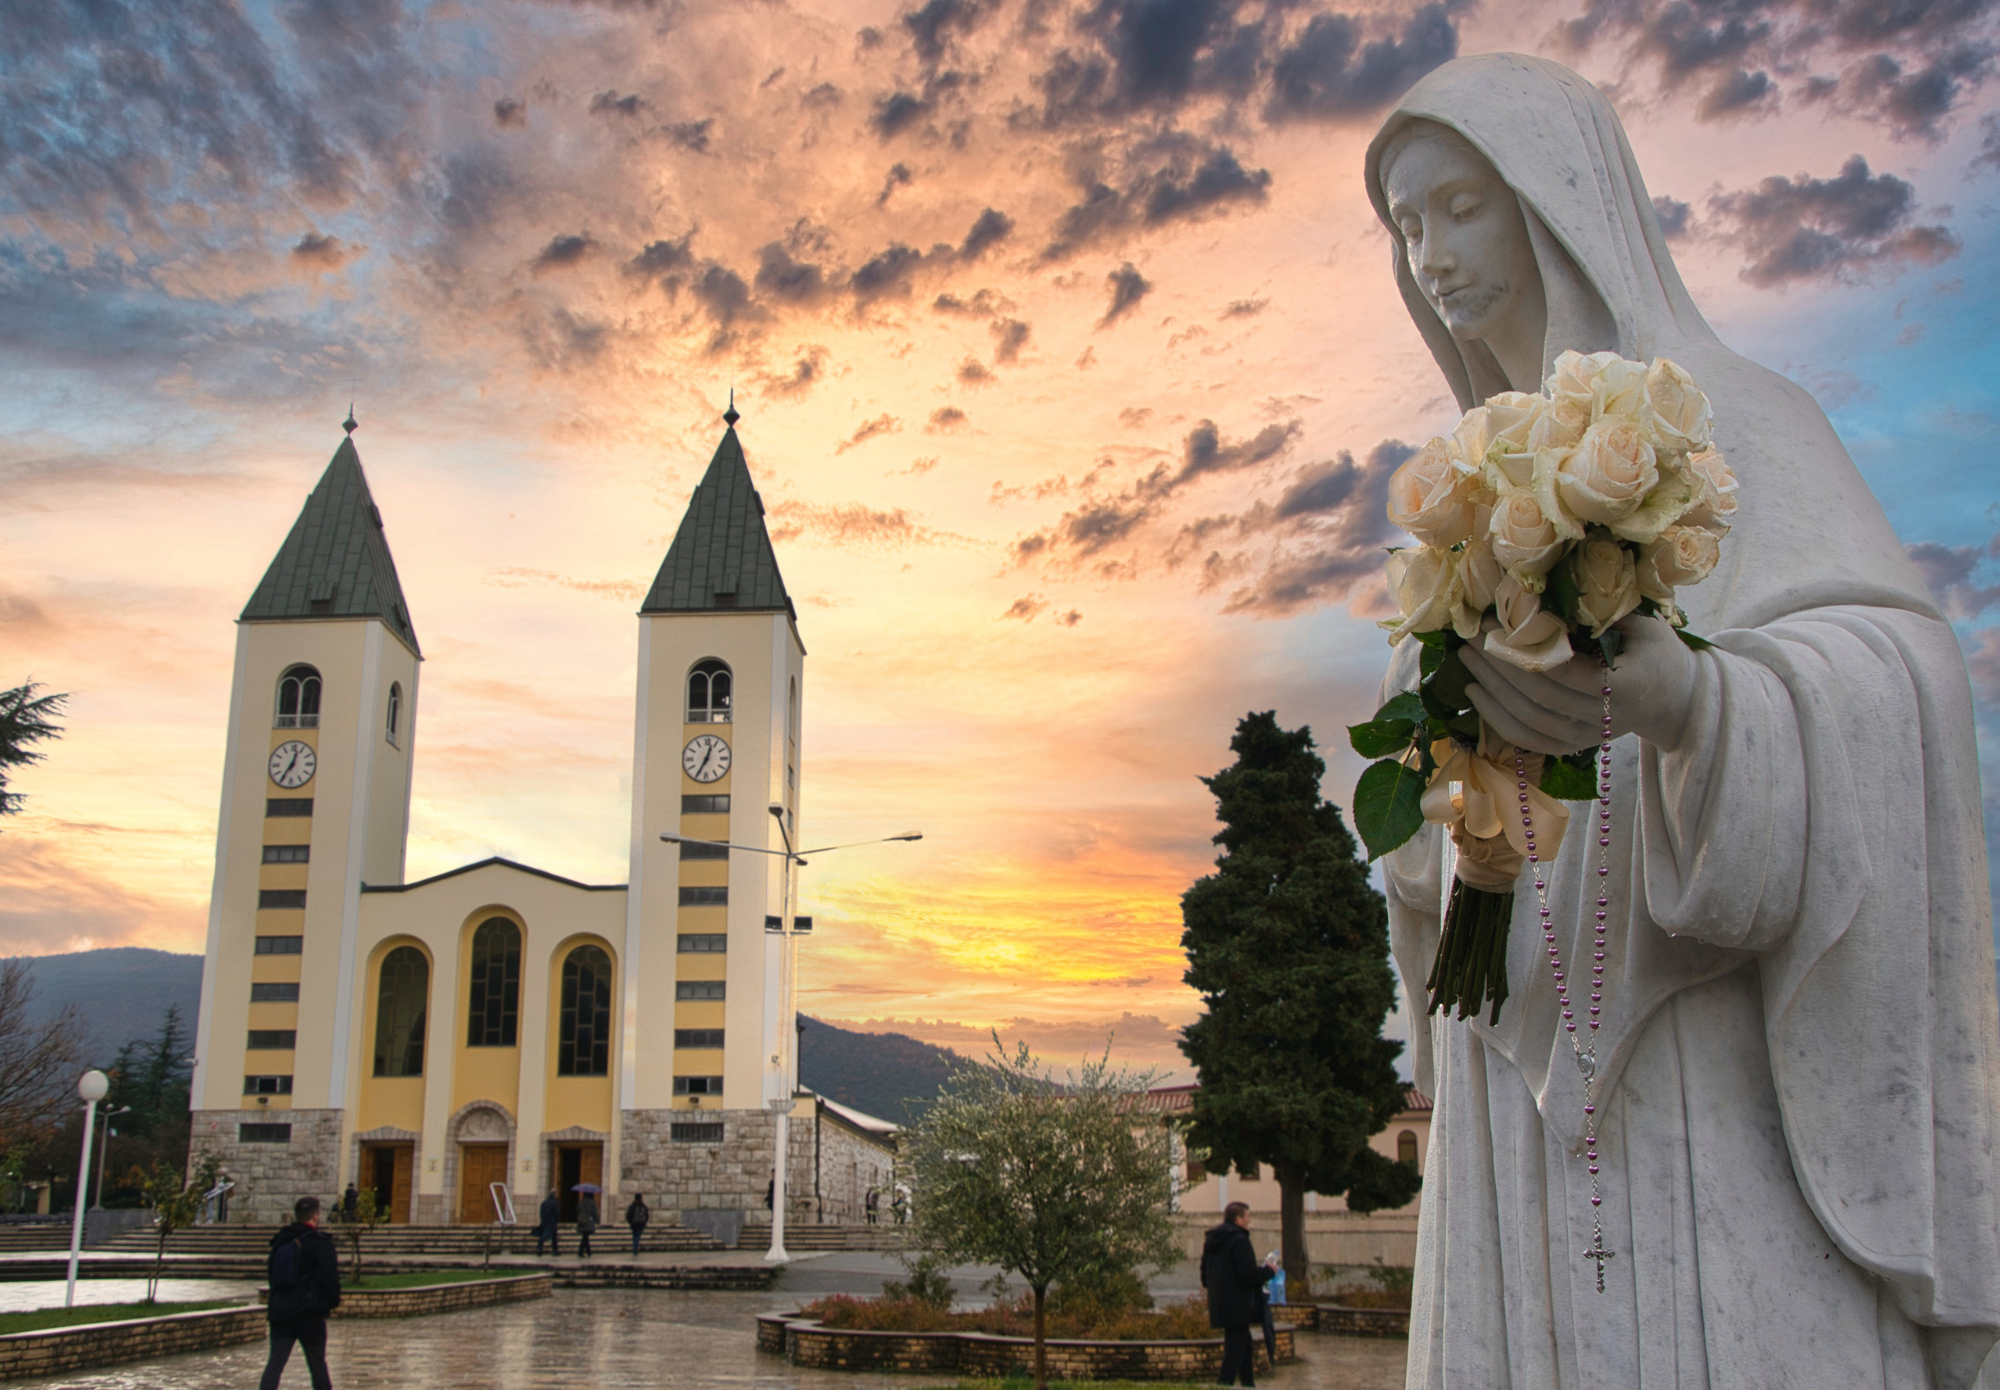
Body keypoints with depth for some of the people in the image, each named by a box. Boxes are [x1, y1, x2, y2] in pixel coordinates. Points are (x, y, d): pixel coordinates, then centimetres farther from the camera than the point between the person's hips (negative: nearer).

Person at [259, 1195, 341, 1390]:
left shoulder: (280, 1241, 11)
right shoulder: (320, 1243, -9)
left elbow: (271, 1274, 19)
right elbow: (330, 1277, -11)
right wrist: (334, 1301, 4)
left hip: (280, 1310, 5)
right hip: (310, 1312, -5)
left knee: (276, 1361, 3)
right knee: (317, 1362, 7)